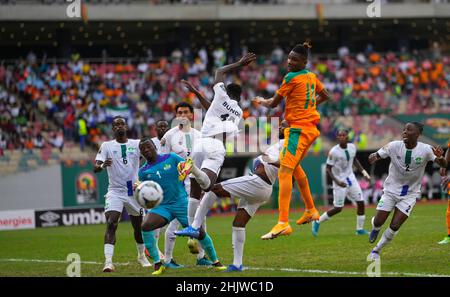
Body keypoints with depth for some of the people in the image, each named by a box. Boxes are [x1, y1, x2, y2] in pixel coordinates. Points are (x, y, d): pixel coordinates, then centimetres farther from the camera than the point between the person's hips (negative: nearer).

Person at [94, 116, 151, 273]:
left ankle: (142, 256, 37)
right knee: (111, 224, -18)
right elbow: (95, 167, -9)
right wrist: (102, 165, -32)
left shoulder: (137, 144, 2)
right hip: (115, 191, -2)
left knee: (139, 226, 14)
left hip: (134, 191, 2)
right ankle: (108, 261, -24)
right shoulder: (106, 146, 0)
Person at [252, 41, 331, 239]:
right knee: (294, 166, 29)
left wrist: (261, 101, 16)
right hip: (311, 128, 9)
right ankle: (311, 211, 37)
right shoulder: (312, 77, 11)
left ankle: (283, 223, -30)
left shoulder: (291, 78, -11)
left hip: (298, 129, -9)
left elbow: (273, 103, -4)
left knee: (285, 171, -17)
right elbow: (325, 96, 27)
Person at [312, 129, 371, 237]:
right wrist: (337, 182, -25)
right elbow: (328, 169, -15)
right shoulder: (334, 152, -20)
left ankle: (360, 229, 16)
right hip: (340, 181, -6)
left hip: (351, 178, 6)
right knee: (338, 208, -4)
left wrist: (364, 172, 11)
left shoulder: (352, 147, -2)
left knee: (361, 202, 3)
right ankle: (317, 222, 15)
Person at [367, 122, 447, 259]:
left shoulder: (425, 150, -16)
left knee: (394, 227, -9)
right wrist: (373, 157, -32)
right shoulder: (394, 146, -13)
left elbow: (444, 165, -19)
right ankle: (375, 228, 38)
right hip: (391, 190, 1)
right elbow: (377, 155, -6)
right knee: (378, 222, -2)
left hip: (410, 194, -1)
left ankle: (376, 251, 14)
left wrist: (440, 157, -43)